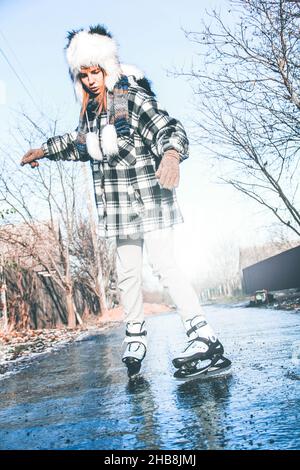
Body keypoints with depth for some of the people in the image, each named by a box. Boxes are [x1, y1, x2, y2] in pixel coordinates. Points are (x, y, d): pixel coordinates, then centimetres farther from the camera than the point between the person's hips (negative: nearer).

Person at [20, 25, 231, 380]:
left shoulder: (133, 98, -7)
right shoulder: (90, 112, 13)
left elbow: (168, 129, -19)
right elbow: (77, 143, 31)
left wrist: (172, 154, -40)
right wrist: (44, 151, 42)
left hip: (149, 199, -7)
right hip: (120, 207, 7)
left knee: (163, 265, -16)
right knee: (127, 273, 10)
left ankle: (204, 341, -16)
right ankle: (135, 336, 25)